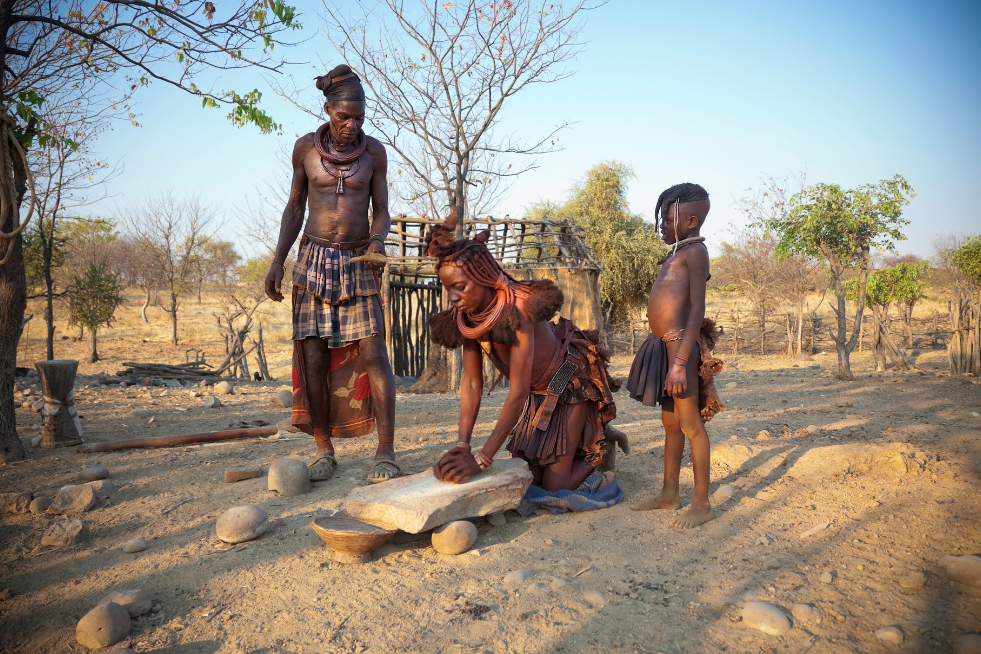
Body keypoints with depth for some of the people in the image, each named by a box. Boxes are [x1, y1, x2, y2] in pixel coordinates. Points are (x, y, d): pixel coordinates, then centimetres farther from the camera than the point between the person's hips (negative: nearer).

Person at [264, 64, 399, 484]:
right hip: (314, 260, 1)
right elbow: (294, 207, 11)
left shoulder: (374, 151, 1)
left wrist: (377, 241, -17)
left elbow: (381, 212, 5)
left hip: (358, 262, -1)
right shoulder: (305, 147, 3)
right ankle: (324, 450, 10)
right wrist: (277, 261, 5)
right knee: (313, 358, -2)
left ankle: (385, 452, -6)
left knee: (372, 353, -12)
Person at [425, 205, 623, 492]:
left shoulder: (517, 310, -36)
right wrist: (461, 446, -26)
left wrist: (481, 460, -41)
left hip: (569, 383, -6)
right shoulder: (467, 317, -14)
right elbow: (471, 384, -14)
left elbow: (518, 393, -37)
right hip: (536, 393, 7)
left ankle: (604, 443, 19)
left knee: (554, 489, -5)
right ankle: (581, 435, 30)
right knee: (526, 479, 9)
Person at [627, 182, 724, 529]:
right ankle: (669, 493, 28)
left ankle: (702, 504, 6)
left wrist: (680, 362, -25)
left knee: (690, 425, -3)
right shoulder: (676, 253, 18)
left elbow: (697, 308, -18)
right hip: (663, 345, 10)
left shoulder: (695, 251, -9)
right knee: (670, 423, 16)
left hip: (680, 344, -10)